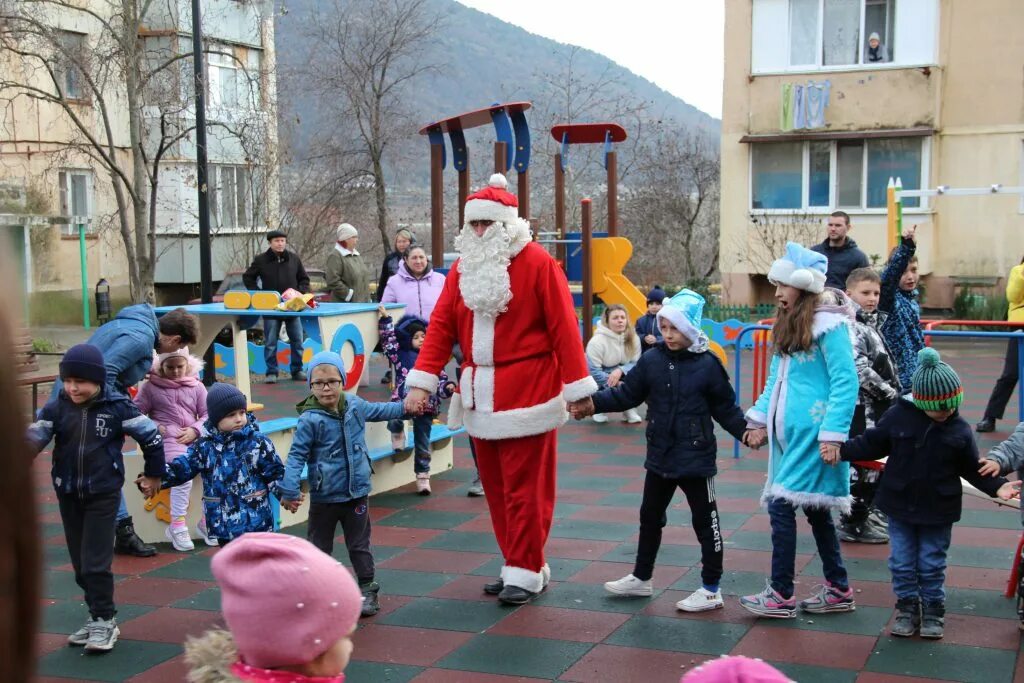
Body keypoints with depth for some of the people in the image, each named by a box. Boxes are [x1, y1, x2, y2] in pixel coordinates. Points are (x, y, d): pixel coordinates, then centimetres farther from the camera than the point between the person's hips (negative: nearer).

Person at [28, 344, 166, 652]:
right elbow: (36, 436, -12)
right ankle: (97, 615, 24)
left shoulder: (117, 407, -12)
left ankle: (104, 620, 6)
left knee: (96, 561, -6)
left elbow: (151, 436, -3)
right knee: (79, 561, 12)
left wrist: (153, 473, 4)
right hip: (67, 494, 5)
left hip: (103, 494, -4)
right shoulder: (56, 407, -3)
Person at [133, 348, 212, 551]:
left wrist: (195, 430, -8)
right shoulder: (151, 386, 7)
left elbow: (208, 414, 11)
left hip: (192, 438, 4)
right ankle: (177, 525, -22)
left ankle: (208, 520, -4)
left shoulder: (196, 386, 14)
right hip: (167, 440, -3)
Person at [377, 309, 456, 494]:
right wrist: (386, 319, -7)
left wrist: (447, 388, -11)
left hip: (426, 406, 1)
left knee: (422, 442, 6)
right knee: (394, 422, -30)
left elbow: (440, 379, 9)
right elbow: (388, 340, -2)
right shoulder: (401, 356, 5)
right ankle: (398, 434, 8)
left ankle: (423, 476, 18)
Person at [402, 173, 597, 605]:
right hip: (479, 395, 6)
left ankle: (526, 573, 8)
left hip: (527, 393, -6)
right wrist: (422, 381, -4)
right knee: (495, 486, 11)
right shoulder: (463, 268, 9)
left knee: (524, 488, -2)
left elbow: (563, 328, -9)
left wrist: (578, 388, -10)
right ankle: (522, 565, 23)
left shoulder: (537, 263, -7)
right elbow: (441, 326, 5)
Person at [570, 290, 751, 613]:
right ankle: (641, 577, 34)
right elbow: (627, 393, 1)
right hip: (660, 456, 5)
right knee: (650, 516, 18)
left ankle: (711, 589, 15)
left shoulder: (707, 364, -11)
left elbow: (725, 407, -4)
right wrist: (595, 403, -10)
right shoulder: (652, 360, -2)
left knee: (705, 520, 4)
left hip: (696, 458, -5)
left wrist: (744, 430, -16)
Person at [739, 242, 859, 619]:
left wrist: (833, 433, -20)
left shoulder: (828, 326, -13)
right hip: (789, 431, 9)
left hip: (812, 432, -9)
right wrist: (760, 419, 13)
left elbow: (845, 383, -16)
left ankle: (781, 596, 1)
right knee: (815, 510, 14)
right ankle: (838, 590, 25)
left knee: (781, 505, -8)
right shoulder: (786, 326, 14)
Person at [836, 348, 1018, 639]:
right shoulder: (898, 417, -10)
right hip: (900, 506, 1)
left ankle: (932, 611, 26)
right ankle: (907, 608, 27)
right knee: (902, 563, 10)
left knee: (931, 565, 10)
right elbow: (871, 444, -1)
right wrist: (841, 451, -11)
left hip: (937, 510, 0)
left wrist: (996, 486, -10)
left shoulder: (959, 431, -7)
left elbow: (973, 469, 2)